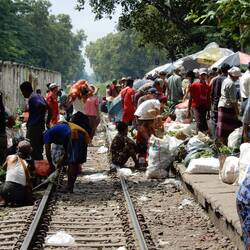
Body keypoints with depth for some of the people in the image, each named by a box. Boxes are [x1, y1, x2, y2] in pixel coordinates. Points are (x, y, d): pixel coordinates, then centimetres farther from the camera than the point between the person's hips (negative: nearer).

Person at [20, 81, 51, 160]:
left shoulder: (32, 98, -13)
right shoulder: (39, 96, 15)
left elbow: (43, 106, -29)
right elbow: (49, 108, 17)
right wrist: (47, 122, 17)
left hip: (33, 127, -10)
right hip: (41, 126, 10)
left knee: (33, 151, -6)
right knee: (39, 150, 16)